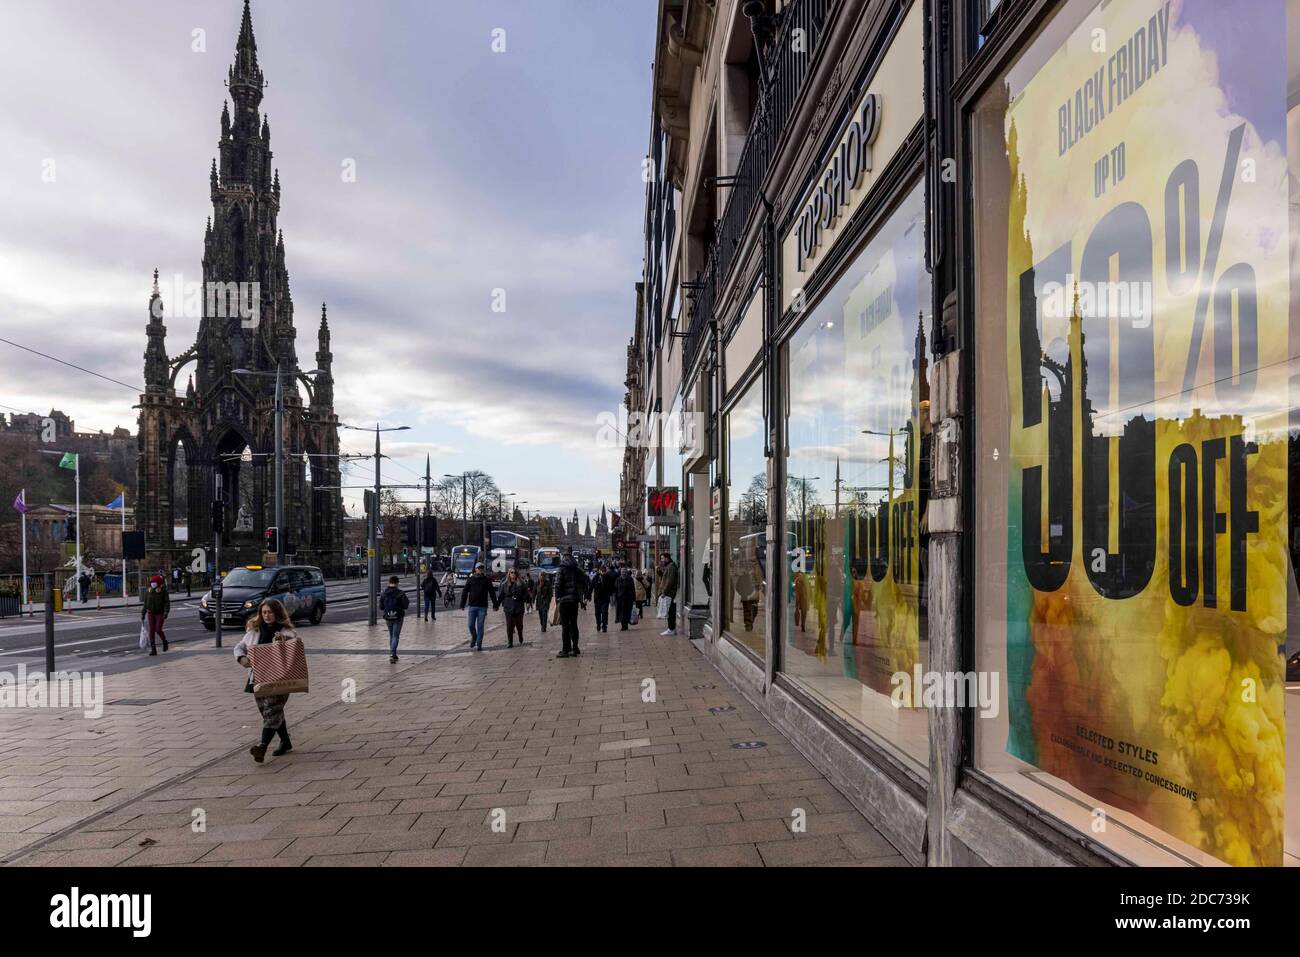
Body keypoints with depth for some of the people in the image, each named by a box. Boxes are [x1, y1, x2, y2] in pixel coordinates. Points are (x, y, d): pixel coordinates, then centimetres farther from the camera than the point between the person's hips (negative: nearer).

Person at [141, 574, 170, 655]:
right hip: (150, 614, 4)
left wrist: (166, 612, -23)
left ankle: (164, 641, 16)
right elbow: (145, 604, 11)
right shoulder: (148, 592, 6)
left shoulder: (163, 591, -6)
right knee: (151, 631, 0)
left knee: (158, 630, -14)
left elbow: (167, 603, -10)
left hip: (160, 614, -4)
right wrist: (142, 615, 9)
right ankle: (153, 649, 4)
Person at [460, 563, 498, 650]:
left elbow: (492, 593, 4)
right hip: (472, 606, 1)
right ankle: (473, 638, 29)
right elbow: (464, 592, 5)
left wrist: (495, 604, 0)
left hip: (482, 607, -1)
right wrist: (462, 604, 0)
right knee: (471, 625, 1)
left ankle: (478, 644, 6)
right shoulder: (470, 579, 5)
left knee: (480, 626, 0)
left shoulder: (487, 580, 4)